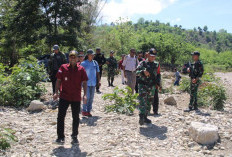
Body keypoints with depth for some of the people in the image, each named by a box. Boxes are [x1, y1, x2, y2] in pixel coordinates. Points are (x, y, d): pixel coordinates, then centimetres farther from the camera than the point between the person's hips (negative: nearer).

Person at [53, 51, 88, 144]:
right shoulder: (63, 68, 2)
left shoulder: (81, 69, 2)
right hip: (64, 96, 0)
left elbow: (84, 82, 1)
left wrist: (85, 95, -9)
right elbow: (58, 81, 5)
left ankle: (74, 137, 24)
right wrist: (56, 92, -4)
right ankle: (60, 137, 11)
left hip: (76, 98, 0)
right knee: (60, 116, -1)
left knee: (76, 117, 9)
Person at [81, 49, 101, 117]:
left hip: (93, 83, 4)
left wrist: (98, 81, 8)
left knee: (91, 97, 7)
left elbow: (97, 73, 14)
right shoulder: (83, 63, -2)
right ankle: (84, 110, 6)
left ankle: (88, 111, 16)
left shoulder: (95, 63, 9)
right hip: (86, 83, -4)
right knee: (87, 97, -9)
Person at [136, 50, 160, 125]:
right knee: (142, 101, -17)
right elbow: (137, 72, -10)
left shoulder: (156, 65, 12)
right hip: (143, 85, -5)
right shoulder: (143, 63, 0)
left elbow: (158, 75, 21)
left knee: (149, 102, 9)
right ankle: (141, 117, -22)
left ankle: (145, 117, 19)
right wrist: (143, 72, -30)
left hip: (152, 87, 5)